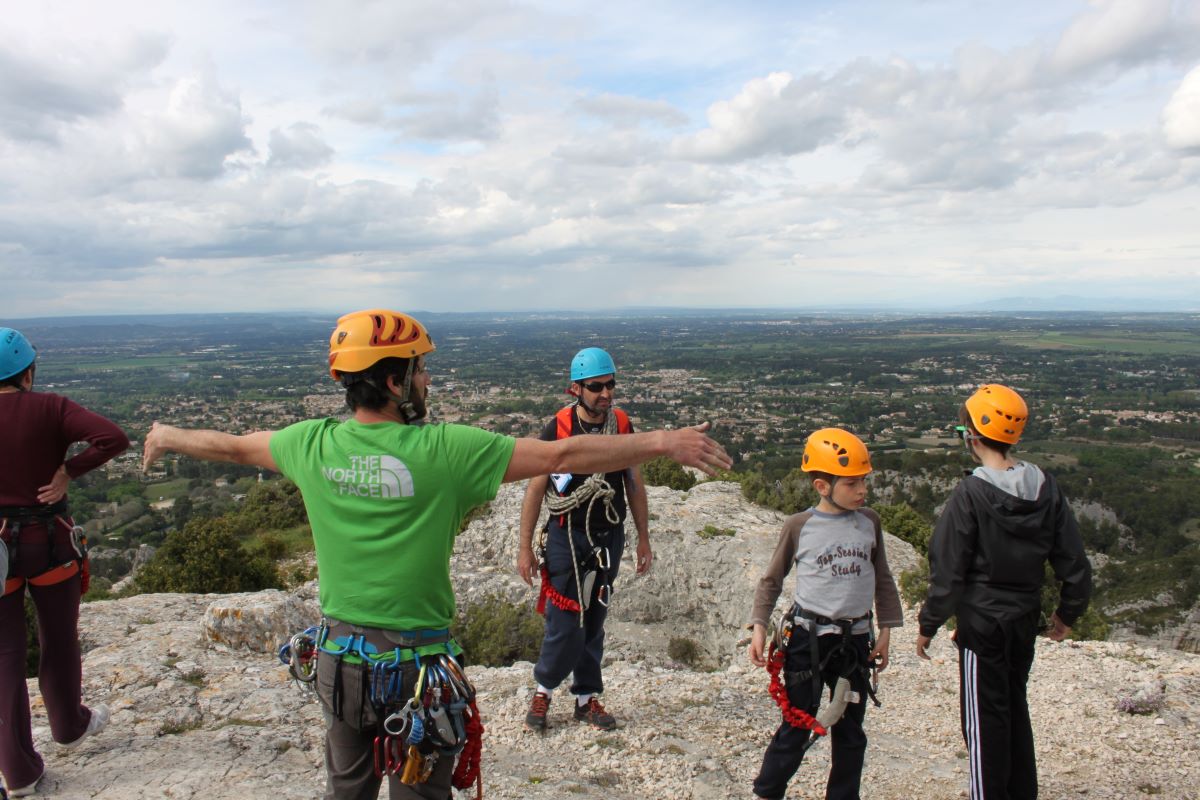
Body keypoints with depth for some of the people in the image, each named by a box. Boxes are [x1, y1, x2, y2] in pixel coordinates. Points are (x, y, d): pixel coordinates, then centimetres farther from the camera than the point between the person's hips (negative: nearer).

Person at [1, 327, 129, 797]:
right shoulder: (51, 409, -10)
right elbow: (113, 439, -22)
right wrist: (69, 471, -12)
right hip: (51, 541, -1)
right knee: (59, 643, 20)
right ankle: (70, 725, 41)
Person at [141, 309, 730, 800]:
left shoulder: (313, 444, -8)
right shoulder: (444, 449, -22)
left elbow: (230, 445, 12)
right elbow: (564, 456, -22)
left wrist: (167, 438, 32)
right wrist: (663, 442, -16)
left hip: (339, 656, 5)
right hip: (418, 663, -4)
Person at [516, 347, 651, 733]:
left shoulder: (622, 425, -3)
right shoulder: (557, 428, -13)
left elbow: (634, 484, 6)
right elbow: (535, 489, -6)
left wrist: (643, 538, 7)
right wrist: (525, 548, -6)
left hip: (610, 538, 3)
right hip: (567, 538, -3)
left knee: (594, 622, 12)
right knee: (566, 624, -2)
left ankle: (586, 698, 28)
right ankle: (543, 689, 23)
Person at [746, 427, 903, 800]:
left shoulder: (869, 521, 0)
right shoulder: (799, 525, -8)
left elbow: (882, 580, 11)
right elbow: (771, 580, 1)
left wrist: (885, 630, 10)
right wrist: (759, 626, -8)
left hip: (855, 640, 3)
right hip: (808, 639, -3)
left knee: (850, 731, 14)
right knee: (797, 727, 5)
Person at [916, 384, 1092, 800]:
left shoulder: (971, 493, -20)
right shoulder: (1045, 486, -3)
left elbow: (948, 571, -16)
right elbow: (1073, 559, 4)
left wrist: (928, 625, -5)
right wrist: (1068, 612, 19)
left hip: (982, 622, -6)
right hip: (1026, 620, 6)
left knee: (985, 718, 6)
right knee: (1015, 707, 22)